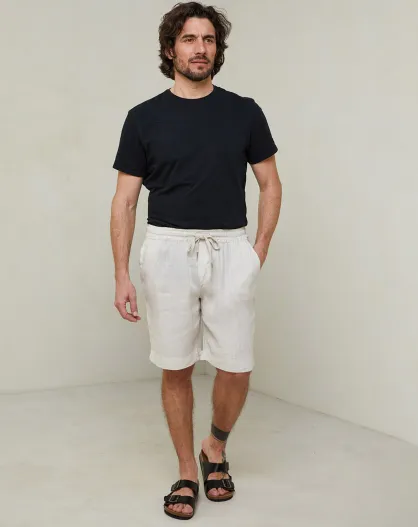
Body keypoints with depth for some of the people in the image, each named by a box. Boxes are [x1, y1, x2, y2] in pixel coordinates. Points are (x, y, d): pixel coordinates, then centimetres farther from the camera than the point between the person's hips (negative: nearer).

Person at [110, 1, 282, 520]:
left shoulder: (244, 112, 3)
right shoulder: (144, 118, 1)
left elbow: (270, 185, 10)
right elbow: (124, 200, 1)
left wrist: (259, 253, 1)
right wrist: (121, 274, -6)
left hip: (229, 252, 1)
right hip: (168, 251, 0)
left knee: (236, 368, 0)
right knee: (175, 368, 5)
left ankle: (216, 447, 28)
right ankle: (187, 471, 22)